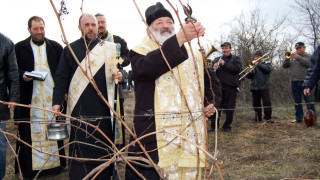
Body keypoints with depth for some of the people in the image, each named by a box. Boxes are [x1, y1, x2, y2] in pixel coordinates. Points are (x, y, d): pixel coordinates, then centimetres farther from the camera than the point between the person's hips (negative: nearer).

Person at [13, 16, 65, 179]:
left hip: (52, 97, 1)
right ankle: (31, 166, 9)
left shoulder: (56, 47, 10)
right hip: (29, 99, -1)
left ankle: (54, 162, 16)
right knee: (32, 132, 0)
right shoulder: (20, 48, 7)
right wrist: (22, 76, -13)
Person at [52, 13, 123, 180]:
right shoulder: (70, 49, 8)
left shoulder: (110, 48, 10)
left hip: (103, 109, 1)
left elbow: (119, 70, 18)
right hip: (79, 109, -1)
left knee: (104, 147, 5)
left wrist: (119, 76, -7)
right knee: (79, 149, 2)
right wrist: (57, 102, -5)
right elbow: (61, 78, 5)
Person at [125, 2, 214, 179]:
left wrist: (207, 103, 16)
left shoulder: (193, 54, 19)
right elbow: (146, 67, -23)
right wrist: (179, 38, -30)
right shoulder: (140, 51, 2)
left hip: (191, 134, 5)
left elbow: (204, 82, 34)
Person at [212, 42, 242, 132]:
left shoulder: (235, 59, 8)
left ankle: (227, 126, 13)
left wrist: (224, 64, -14)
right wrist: (214, 67, -14)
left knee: (230, 108, 1)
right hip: (219, 87, 2)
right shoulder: (217, 59, 17)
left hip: (231, 87, -2)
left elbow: (238, 69, -8)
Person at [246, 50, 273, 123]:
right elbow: (248, 76, 10)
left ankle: (268, 118, -3)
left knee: (267, 103, -9)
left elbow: (268, 69, -15)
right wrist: (250, 72, -12)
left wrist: (258, 64, -15)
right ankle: (258, 118, 15)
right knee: (256, 104, 6)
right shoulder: (253, 65, 17)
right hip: (254, 87, 4)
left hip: (264, 87, -4)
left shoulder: (266, 63, 9)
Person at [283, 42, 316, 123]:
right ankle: (299, 118, 15)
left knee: (309, 101, -5)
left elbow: (309, 63, -14)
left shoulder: (308, 56, 7)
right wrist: (287, 58, -8)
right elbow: (284, 66, 10)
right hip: (294, 82, 5)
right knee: (297, 101, 8)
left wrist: (298, 57, -19)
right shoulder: (292, 58, 18)